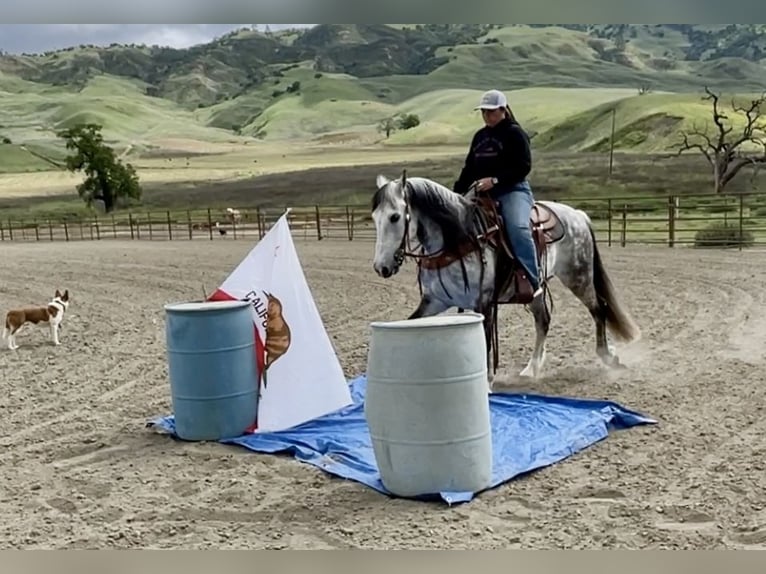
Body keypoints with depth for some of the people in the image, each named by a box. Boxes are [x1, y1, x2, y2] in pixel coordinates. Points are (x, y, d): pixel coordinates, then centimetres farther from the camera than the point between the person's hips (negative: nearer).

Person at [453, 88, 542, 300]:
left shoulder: (515, 133, -3)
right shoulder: (480, 136, 18)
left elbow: (523, 166, -13)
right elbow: (469, 168, 20)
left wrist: (495, 180, -23)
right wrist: (456, 193, 7)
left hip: (513, 190, -7)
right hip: (484, 194, 8)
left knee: (517, 227, -32)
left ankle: (533, 281, -30)